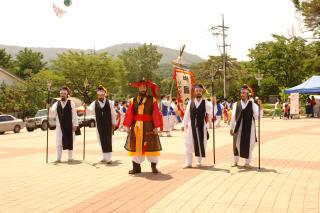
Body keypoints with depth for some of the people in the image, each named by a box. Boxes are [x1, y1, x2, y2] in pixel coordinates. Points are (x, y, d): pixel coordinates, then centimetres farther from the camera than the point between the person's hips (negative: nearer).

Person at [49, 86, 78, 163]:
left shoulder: (71, 103, -3)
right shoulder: (56, 104, 5)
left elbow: (74, 114, -4)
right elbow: (52, 114, -1)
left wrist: (75, 125, -7)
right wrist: (49, 109, -21)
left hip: (69, 126, -2)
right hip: (59, 126, 2)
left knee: (69, 141, 8)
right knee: (58, 142, 3)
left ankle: (70, 157, 20)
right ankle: (58, 158, 11)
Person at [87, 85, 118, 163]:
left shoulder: (109, 102, -1)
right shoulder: (95, 103, 3)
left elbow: (113, 113, 2)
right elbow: (91, 111, -11)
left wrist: (114, 123, 3)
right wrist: (86, 107, -32)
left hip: (108, 125, -2)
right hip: (99, 125, 2)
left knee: (108, 141, -1)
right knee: (102, 141, 9)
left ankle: (109, 158, 4)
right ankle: (104, 157, 21)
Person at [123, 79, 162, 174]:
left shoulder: (152, 100, 1)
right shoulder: (133, 100, 7)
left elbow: (156, 114, -5)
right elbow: (129, 114, 2)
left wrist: (156, 127, -11)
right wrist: (128, 126, -6)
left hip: (148, 127, -2)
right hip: (136, 127, 2)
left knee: (151, 146, 2)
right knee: (136, 146, 7)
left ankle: (154, 166, 15)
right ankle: (136, 167, 17)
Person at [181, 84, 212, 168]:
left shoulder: (205, 103, -1)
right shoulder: (190, 102, 2)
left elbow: (210, 113, 8)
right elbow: (186, 114, 4)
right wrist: (183, 124, 3)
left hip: (201, 126, 0)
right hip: (191, 126, 1)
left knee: (201, 143, 9)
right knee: (188, 144, -1)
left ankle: (199, 161, 27)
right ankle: (188, 163, 7)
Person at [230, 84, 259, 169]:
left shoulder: (252, 104, 0)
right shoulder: (237, 104, 5)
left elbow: (256, 116, -5)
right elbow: (233, 116, 5)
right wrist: (231, 128, 3)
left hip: (249, 127, -2)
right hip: (238, 127, 2)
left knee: (248, 144, 6)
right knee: (236, 144, 9)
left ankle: (247, 163, 23)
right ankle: (236, 161, 28)